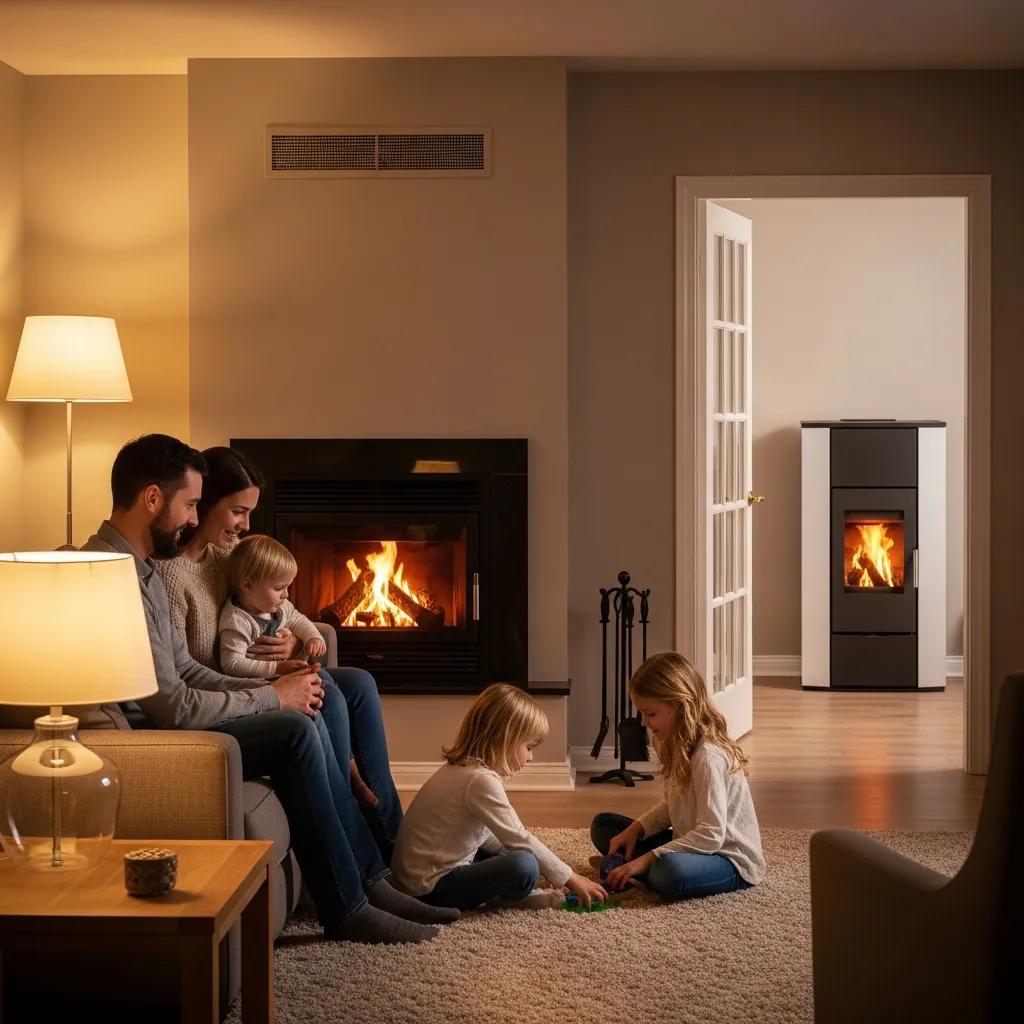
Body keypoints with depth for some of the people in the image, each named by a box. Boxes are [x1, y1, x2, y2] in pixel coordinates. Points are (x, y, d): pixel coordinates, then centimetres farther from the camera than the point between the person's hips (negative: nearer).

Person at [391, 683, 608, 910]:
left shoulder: (462, 768, 9)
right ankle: (513, 896, 3)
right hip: (430, 886, -10)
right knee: (523, 866, -24)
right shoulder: (481, 780, -21)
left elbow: (486, 833, 15)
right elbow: (519, 840, -19)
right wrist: (570, 878, -10)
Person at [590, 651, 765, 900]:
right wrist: (634, 829, -2)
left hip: (732, 861, -10)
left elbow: (711, 835, -30)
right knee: (603, 824, 10)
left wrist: (646, 858, -29)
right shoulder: (679, 746, 4)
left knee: (670, 873, -41)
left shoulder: (709, 756, -25)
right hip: (689, 843, 10)